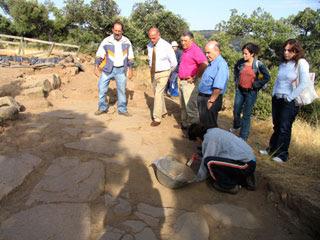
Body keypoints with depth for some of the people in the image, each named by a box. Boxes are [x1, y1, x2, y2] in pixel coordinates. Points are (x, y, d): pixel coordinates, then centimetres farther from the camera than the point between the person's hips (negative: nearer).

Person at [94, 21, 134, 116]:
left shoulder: (126, 42, 1)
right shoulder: (106, 41, -6)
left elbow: (130, 57, 9)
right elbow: (99, 55, -1)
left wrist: (130, 69, 8)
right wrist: (96, 67, -7)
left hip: (121, 70, 1)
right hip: (108, 69, -1)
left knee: (122, 90, 7)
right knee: (102, 88, -2)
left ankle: (122, 109, 20)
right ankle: (102, 107, 16)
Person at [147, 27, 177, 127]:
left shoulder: (166, 46, -17)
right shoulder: (149, 46, -2)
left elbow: (174, 62, -9)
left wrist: (168, 71, 3)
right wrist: (151, 68, 13)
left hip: (163, 74, -6)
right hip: (153, 73, 6)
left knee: (158, 94, -10)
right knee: (158, 93, 18)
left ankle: (157, 118, 0)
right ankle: (163, 111, 38)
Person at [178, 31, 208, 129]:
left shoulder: (195, 50, -16)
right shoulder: (185, 50, 12)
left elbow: (204, 64, -30)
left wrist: (195, 78, -21)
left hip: (189, 83, -10)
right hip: (182, 81, 10)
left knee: (190, 106, -6)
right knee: (183, 106, 19)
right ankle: (184, 124, 33)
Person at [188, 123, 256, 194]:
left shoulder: (209, 139, -15)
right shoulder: (214, 130, 11)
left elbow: (208, 162, -7)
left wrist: (199, 178, 9)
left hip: (245, 164, -10)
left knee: (210, 162, -18)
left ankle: (229, 186, 0)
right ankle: (245, 179, 17)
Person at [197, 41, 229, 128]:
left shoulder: (221, 64, -20)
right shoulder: (212, 63, 11)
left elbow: (218, 87, -27)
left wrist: (211, 101, -24)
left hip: (210, 99, -9)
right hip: (203, 97, 9)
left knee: (210, 125, 5)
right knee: (203, 122, 21)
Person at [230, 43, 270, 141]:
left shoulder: (258, 64, -14)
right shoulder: (240, 62, -4)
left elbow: (267, 77, -9)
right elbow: (235, 70, 17)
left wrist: (256, 85, -11)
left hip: (251, 92, -4)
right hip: (240, 90, 4)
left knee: (246, 115, 2)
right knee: (236, 111, 16)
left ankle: (243, 138, 12)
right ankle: (236, 126, 47)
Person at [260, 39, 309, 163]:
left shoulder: (301, 63, -10)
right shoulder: (283, 63, 11)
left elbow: (303, 84, -18)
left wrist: (290, 97, -14)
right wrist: (274, 93, 9)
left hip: (290, 102, -6)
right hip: (276, 99, 6)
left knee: (284, 129, -1)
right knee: (276, 127, 15)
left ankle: (282, 155, 12)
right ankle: (272, 149, 27)